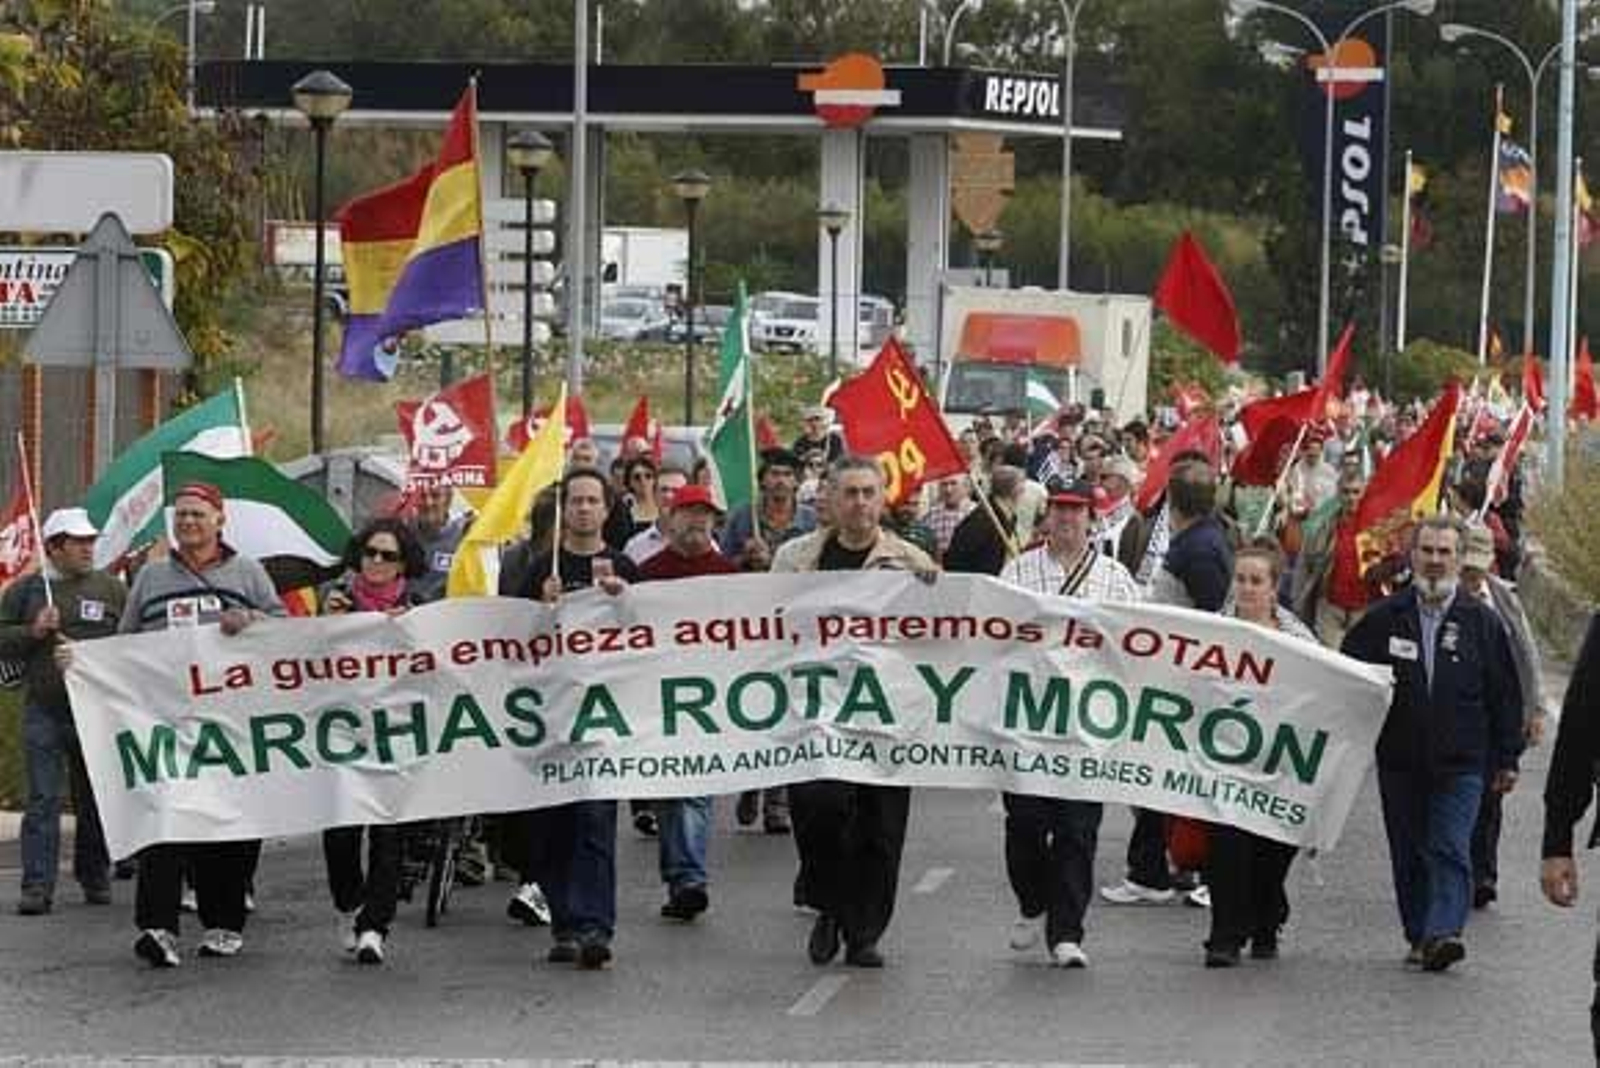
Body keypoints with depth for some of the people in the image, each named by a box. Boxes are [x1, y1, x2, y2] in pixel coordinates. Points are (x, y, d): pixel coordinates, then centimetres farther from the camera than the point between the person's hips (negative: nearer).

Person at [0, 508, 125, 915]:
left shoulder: (113, 590, 9)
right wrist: (33, 632, -10)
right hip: (43, 710, -1)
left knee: (95, 801, 7)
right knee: (42, 801, -6)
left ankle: (94, 878, 20)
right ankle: (37, 887, -8)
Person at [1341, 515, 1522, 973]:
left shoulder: (1481, 621, 3)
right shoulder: (1383, 618, 4)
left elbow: (1504, 694, 7)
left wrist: (1507, 759, 6)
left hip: (1461, 763, -2)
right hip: (1400, 762, 2)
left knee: (1450, 850, -12)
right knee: (1409, 856, 7)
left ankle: (1443, 932, -21)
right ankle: (1420, 937, 17)